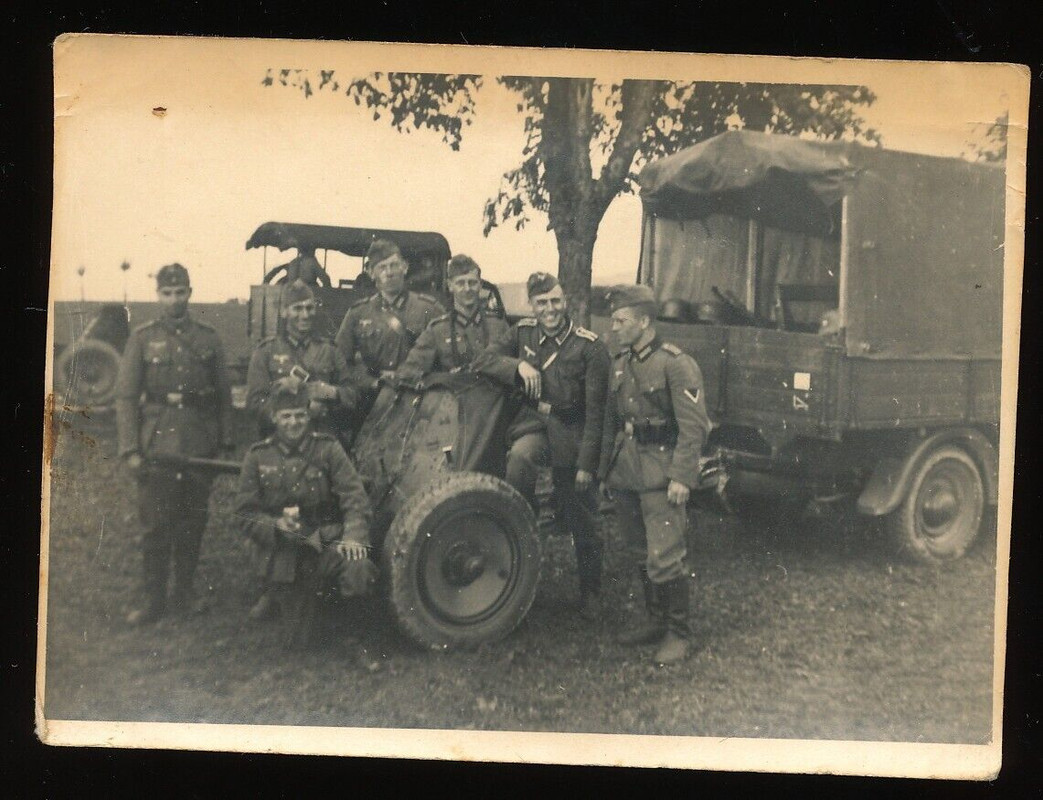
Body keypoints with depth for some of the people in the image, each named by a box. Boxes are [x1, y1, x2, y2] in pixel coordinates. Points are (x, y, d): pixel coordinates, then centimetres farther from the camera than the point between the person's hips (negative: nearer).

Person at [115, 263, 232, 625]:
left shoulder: (208, 339, 6)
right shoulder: (142, 338, 2)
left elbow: (223, 394, 9)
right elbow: (125, 397, -2)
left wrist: (226, 442, 3)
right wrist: (130, 450, -8)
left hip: (200, 446, 2)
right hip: (156, 445, -2)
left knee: (193, 522, 9)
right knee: (155, 525, 2)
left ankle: (185, 591, 24)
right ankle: (154, 599, 14)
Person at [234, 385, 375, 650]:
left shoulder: (327, 448, -1)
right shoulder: (258, 457, 1)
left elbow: (355, 497, -9)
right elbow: (245, 515, 1)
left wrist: (354, 536, -26)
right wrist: (277, 525, -19)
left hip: (324, 543, 0)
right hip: (280, 553, 0)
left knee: (359, 572, -32)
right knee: (299, 642, -3)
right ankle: (275, 597, 31)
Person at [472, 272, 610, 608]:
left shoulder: (590, 347, -12)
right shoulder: (524, 331, 1)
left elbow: (595, 411, -12)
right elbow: (482, 361, 1)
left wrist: (586, 463, -14)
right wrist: (518, 366, -17)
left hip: (570, 432, -2)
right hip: (533, 423, 2)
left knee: (580, 520, 8)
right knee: (519, 457, -36)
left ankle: (590, 590, 28)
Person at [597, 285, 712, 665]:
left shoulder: (676, 364, -11)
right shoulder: (620, 364, 13)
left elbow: (694, 426, -15)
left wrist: (681, 477, -19)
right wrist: (605, 469, 19)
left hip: (660, 473, -7)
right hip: (625, 473, 8)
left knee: (664, 557, -7)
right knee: (640, 554, 15)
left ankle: (678, 633, 7)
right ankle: (655, 619, 30)